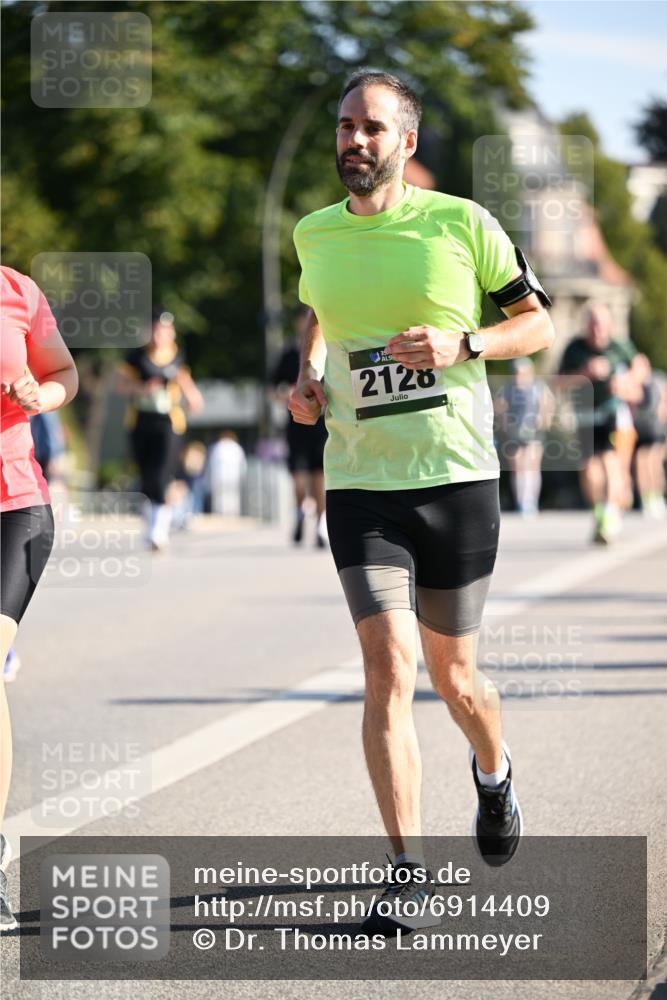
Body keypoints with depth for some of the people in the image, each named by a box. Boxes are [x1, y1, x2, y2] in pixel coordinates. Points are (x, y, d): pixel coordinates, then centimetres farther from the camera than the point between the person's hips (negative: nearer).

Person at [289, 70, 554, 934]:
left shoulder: (460, 224, -4)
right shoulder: (314, 236, 7)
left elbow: (538, 322, 4)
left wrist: (461, 345, -14)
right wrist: (307, 378, 9)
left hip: (458, 480, -1)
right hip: (359, 485, 1)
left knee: (452, 676, 9)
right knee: (387, 668, -14)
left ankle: (493, 773, 45)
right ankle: (408, 874, -10)